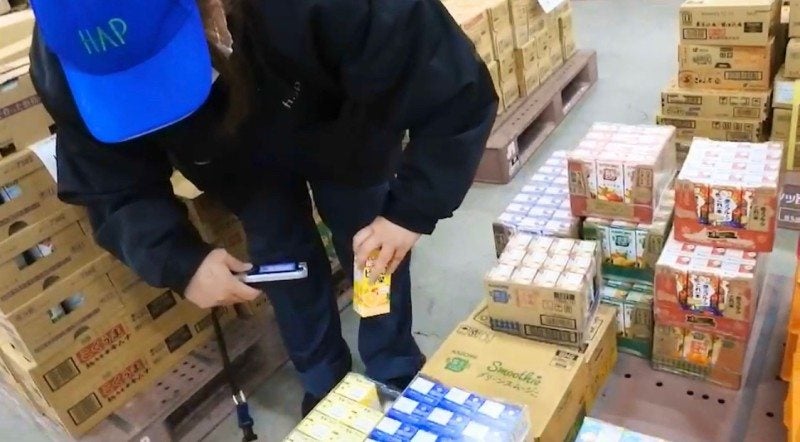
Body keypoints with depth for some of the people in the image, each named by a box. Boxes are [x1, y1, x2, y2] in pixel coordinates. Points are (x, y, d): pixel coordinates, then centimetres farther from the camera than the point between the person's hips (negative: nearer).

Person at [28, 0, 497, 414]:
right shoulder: (64, 67, -34)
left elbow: (458, 92, -37)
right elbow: (114, 187, -20)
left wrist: (410, 209, -36)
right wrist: (179, 260, -37)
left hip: (346, 132, -1)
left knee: (375, 250, 6)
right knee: (283, 260, 6)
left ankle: (397, 372, 34)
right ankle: (323, 381, 34)